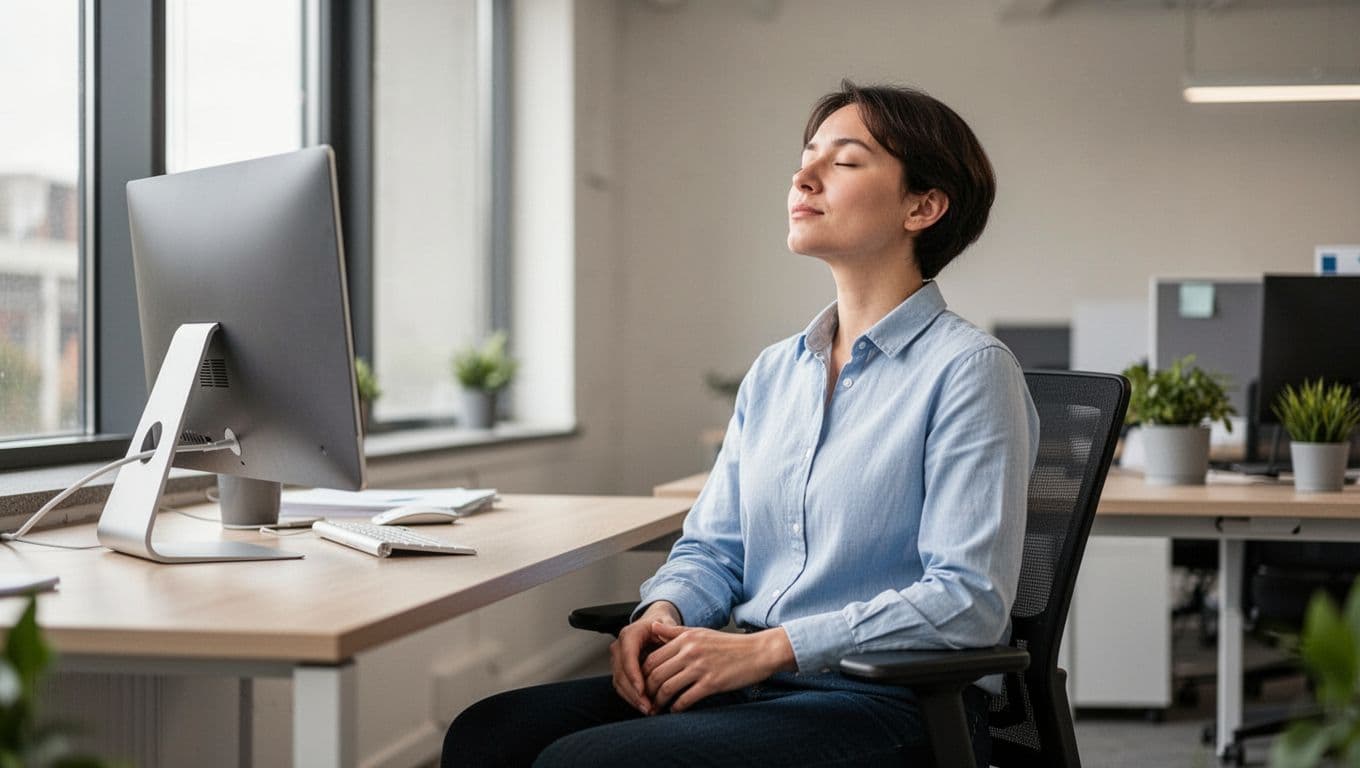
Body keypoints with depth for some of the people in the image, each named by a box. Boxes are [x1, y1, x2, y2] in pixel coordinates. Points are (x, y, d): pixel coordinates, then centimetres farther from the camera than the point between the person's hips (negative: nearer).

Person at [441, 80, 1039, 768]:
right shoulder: (774, 373, 17)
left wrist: (766, 648, -20)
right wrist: (663, 613, -6)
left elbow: (969, 600, -16)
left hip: (892, 705, -7)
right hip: (759, 685, 7)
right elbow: (712, 547, 19)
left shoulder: (968, 369, -7)